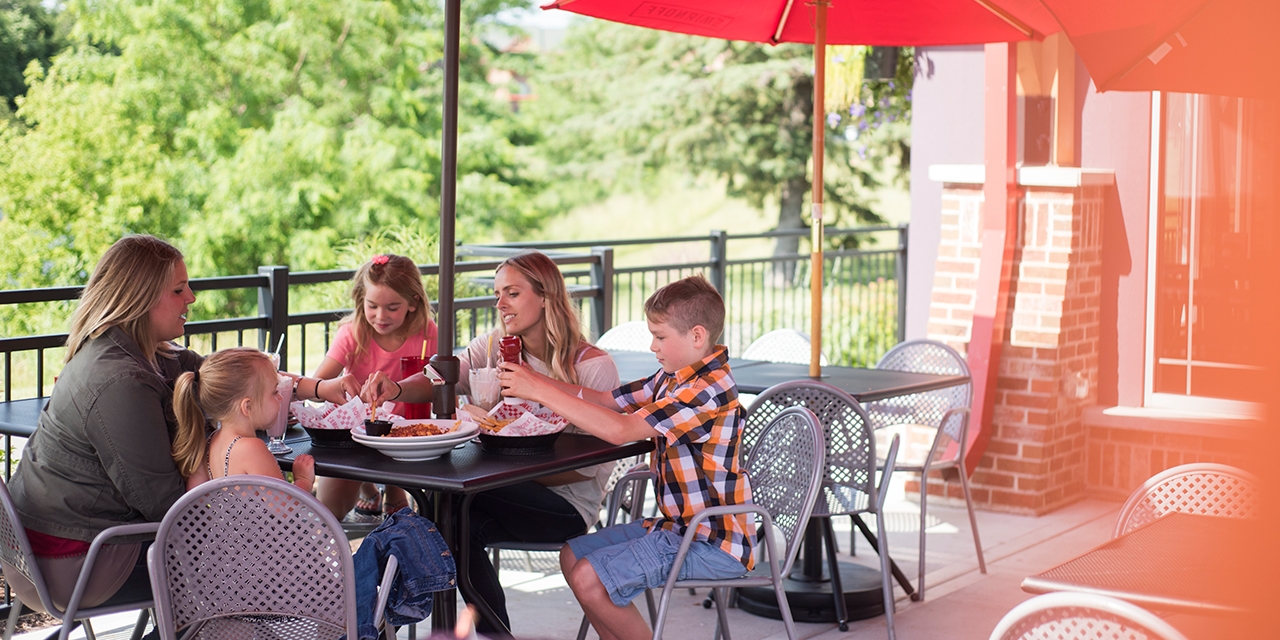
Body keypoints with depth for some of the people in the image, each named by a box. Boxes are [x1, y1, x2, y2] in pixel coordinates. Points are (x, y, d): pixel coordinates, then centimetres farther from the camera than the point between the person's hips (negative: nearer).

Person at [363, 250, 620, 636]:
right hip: (506, 493, 5)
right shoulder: (495, 347, 8)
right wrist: (398, 388, -32)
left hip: (567, 502, -4)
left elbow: (597, 464, -12)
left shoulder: (593, 366, -8)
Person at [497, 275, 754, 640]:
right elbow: (607, 400, 10)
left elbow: (620, 430, -29)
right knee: (573, 556, 14)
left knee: (589, 579, -18)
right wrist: (532, 381, -2)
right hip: (679, 525, 10)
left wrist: (541, 391, -25)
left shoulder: (708, 390, -23)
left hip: (711, 542, -10)